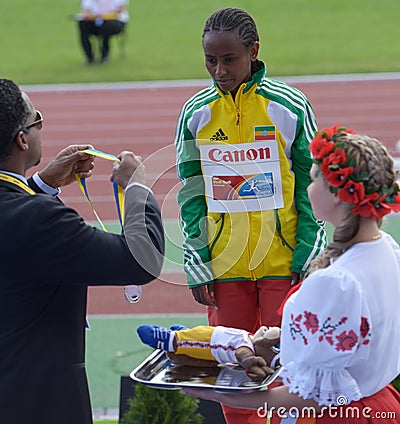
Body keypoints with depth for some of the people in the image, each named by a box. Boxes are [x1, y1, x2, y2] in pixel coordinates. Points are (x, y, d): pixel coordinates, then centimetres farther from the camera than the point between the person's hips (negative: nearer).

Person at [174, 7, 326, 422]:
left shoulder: (290, 107, -4)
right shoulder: (195, 114, 2)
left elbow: (312, 187, 0)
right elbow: (190, 195, 6)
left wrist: (309, 262, -3)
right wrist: (197, 268, 2)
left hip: (283, 264, -2)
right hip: (224, 269, 2)